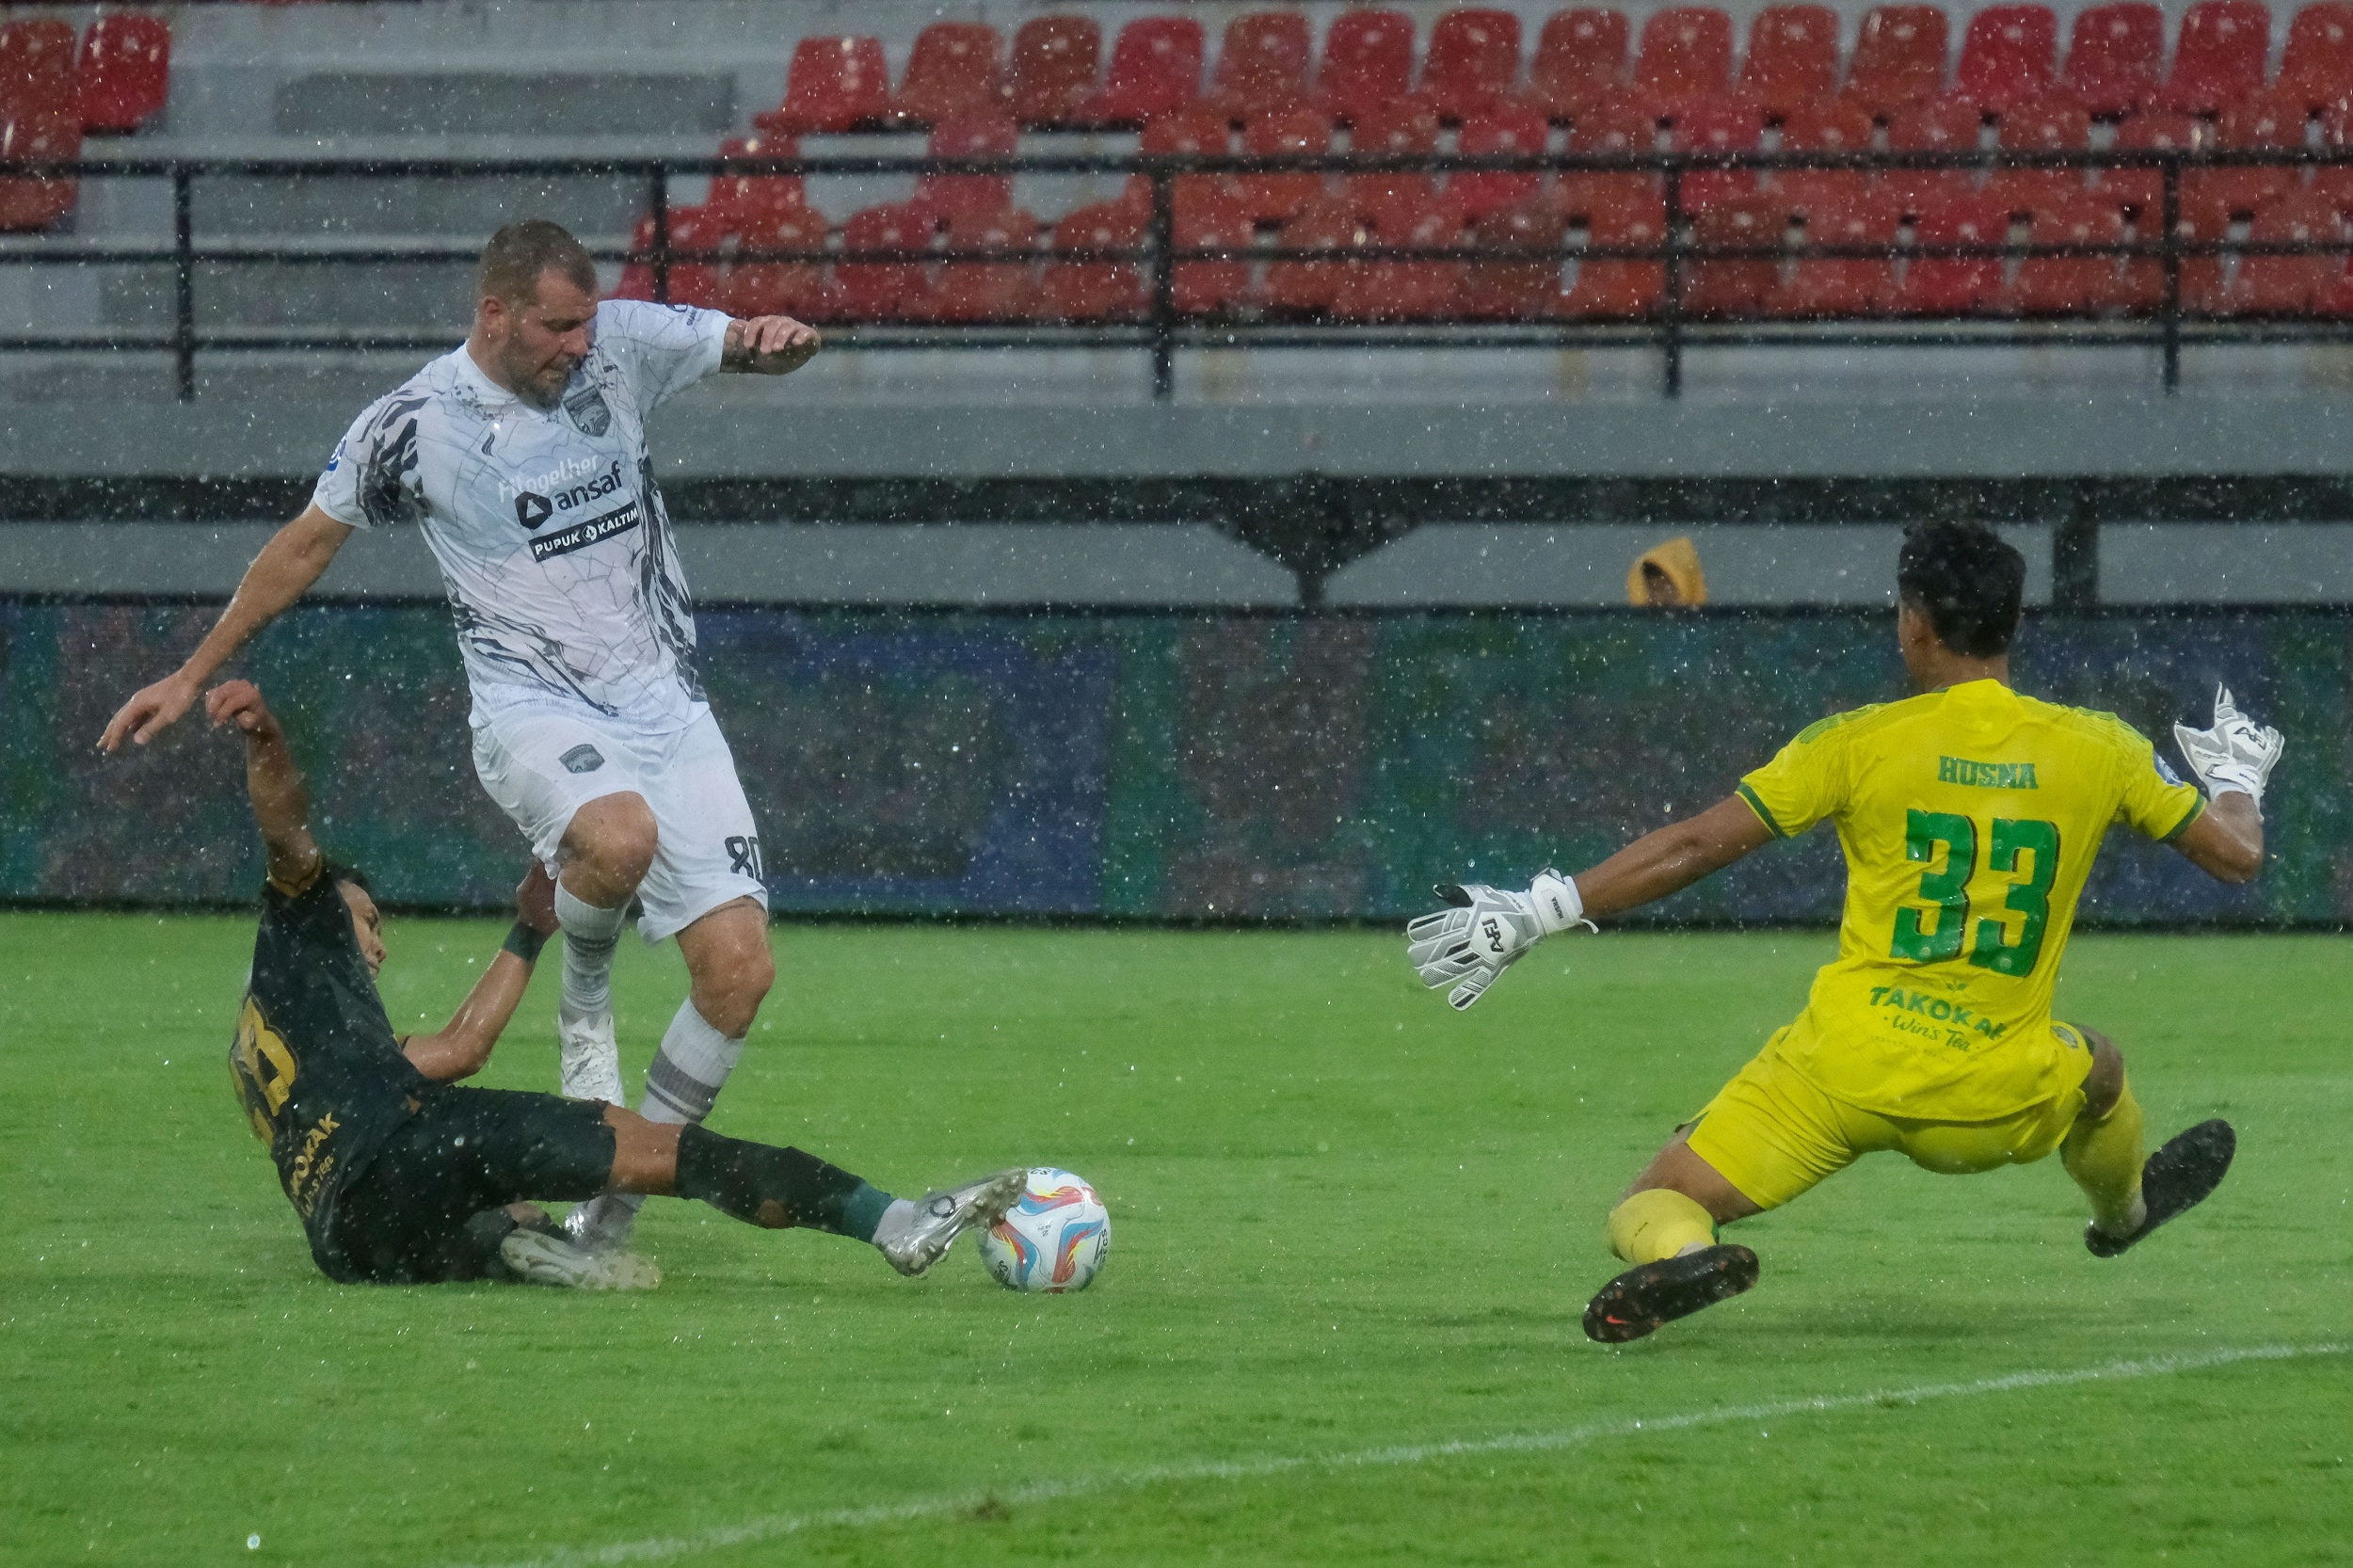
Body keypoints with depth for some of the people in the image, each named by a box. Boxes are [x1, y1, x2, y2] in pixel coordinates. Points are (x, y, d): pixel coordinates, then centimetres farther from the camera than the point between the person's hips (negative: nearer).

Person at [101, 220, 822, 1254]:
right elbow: (308, 542, 8)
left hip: (664, 702, 4)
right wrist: (193, 677, 13)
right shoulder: (417, 423, -6)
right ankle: (583, 1007, -5)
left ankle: (617, 1203, 7)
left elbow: (764, 348, 11)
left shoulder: (622, 345, 1)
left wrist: (779, 341, -16)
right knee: (618, 836, -39)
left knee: (738, 968, -8)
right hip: (534, 711, -4)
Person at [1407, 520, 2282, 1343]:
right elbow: (2235, 855, 11)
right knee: (2100, 1070, 36)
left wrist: (1531, 915, -1)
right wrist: (2237, 781, 36)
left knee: (1653, 1207, 3)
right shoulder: (2095, 749, 0)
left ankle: (1679, 1259, -31)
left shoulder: (1860, 744, -7)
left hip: (1844, 1066, -3)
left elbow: (1696, 846, -8)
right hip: (1995, 1099, 3)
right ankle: (2125, 1210, 63)